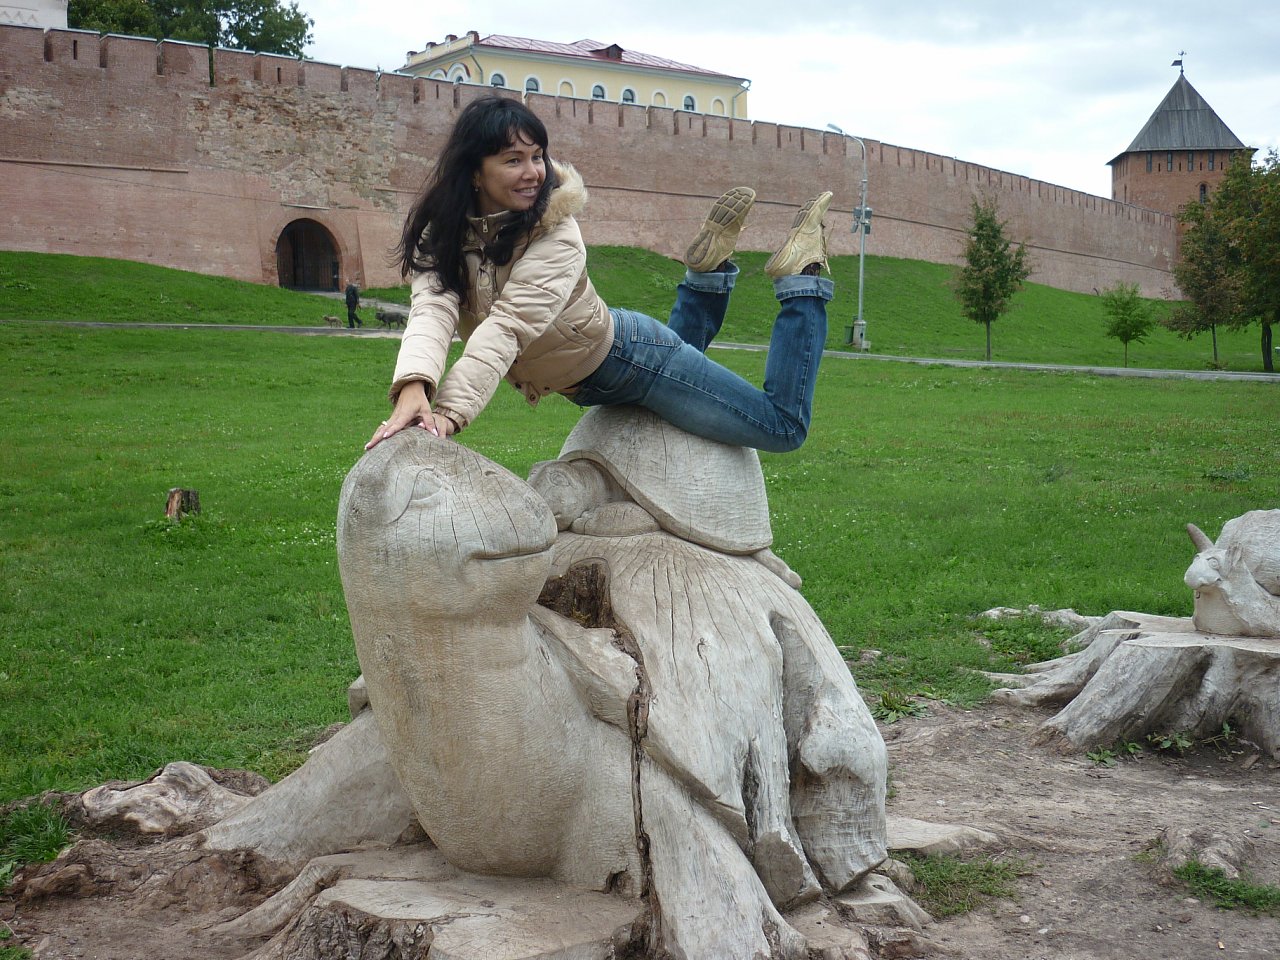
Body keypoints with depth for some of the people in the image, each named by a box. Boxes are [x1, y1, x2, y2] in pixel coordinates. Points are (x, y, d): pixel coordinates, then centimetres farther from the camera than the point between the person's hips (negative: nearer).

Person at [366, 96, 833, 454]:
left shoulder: (557, 234, -28)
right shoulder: (442, 233, -15)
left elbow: (508, 327, -41)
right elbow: (432, 310, -32)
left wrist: (449, 413, -54)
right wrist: (414, 389, -53)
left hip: (626, 356, -5)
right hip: (581, 385, 5)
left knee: (784, 426, 3)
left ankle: (802, 277, 16)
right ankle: (707, 271, 33)